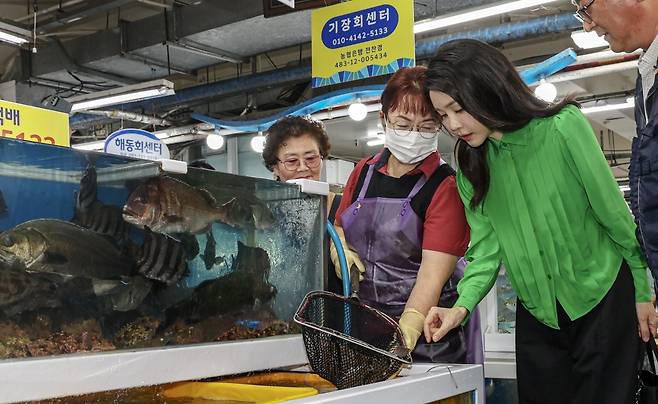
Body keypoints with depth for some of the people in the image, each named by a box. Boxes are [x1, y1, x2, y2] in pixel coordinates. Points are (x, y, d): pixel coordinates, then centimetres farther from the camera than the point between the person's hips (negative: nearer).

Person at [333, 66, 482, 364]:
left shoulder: (445, 186, -12)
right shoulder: (364, 171, 4)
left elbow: (433, 274, -21)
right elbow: (339, 227, 19)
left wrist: (406, 331, -34)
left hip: (426, 325, -4)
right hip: (366, 321, 4)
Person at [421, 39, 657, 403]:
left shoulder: (563, 127, -18)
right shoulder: (471, 167, -3)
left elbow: (615, 214, -11)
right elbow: (487, 246, -6)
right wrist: (463, 305, -23)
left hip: (603, 297, -4)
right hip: (536, 313, 4)